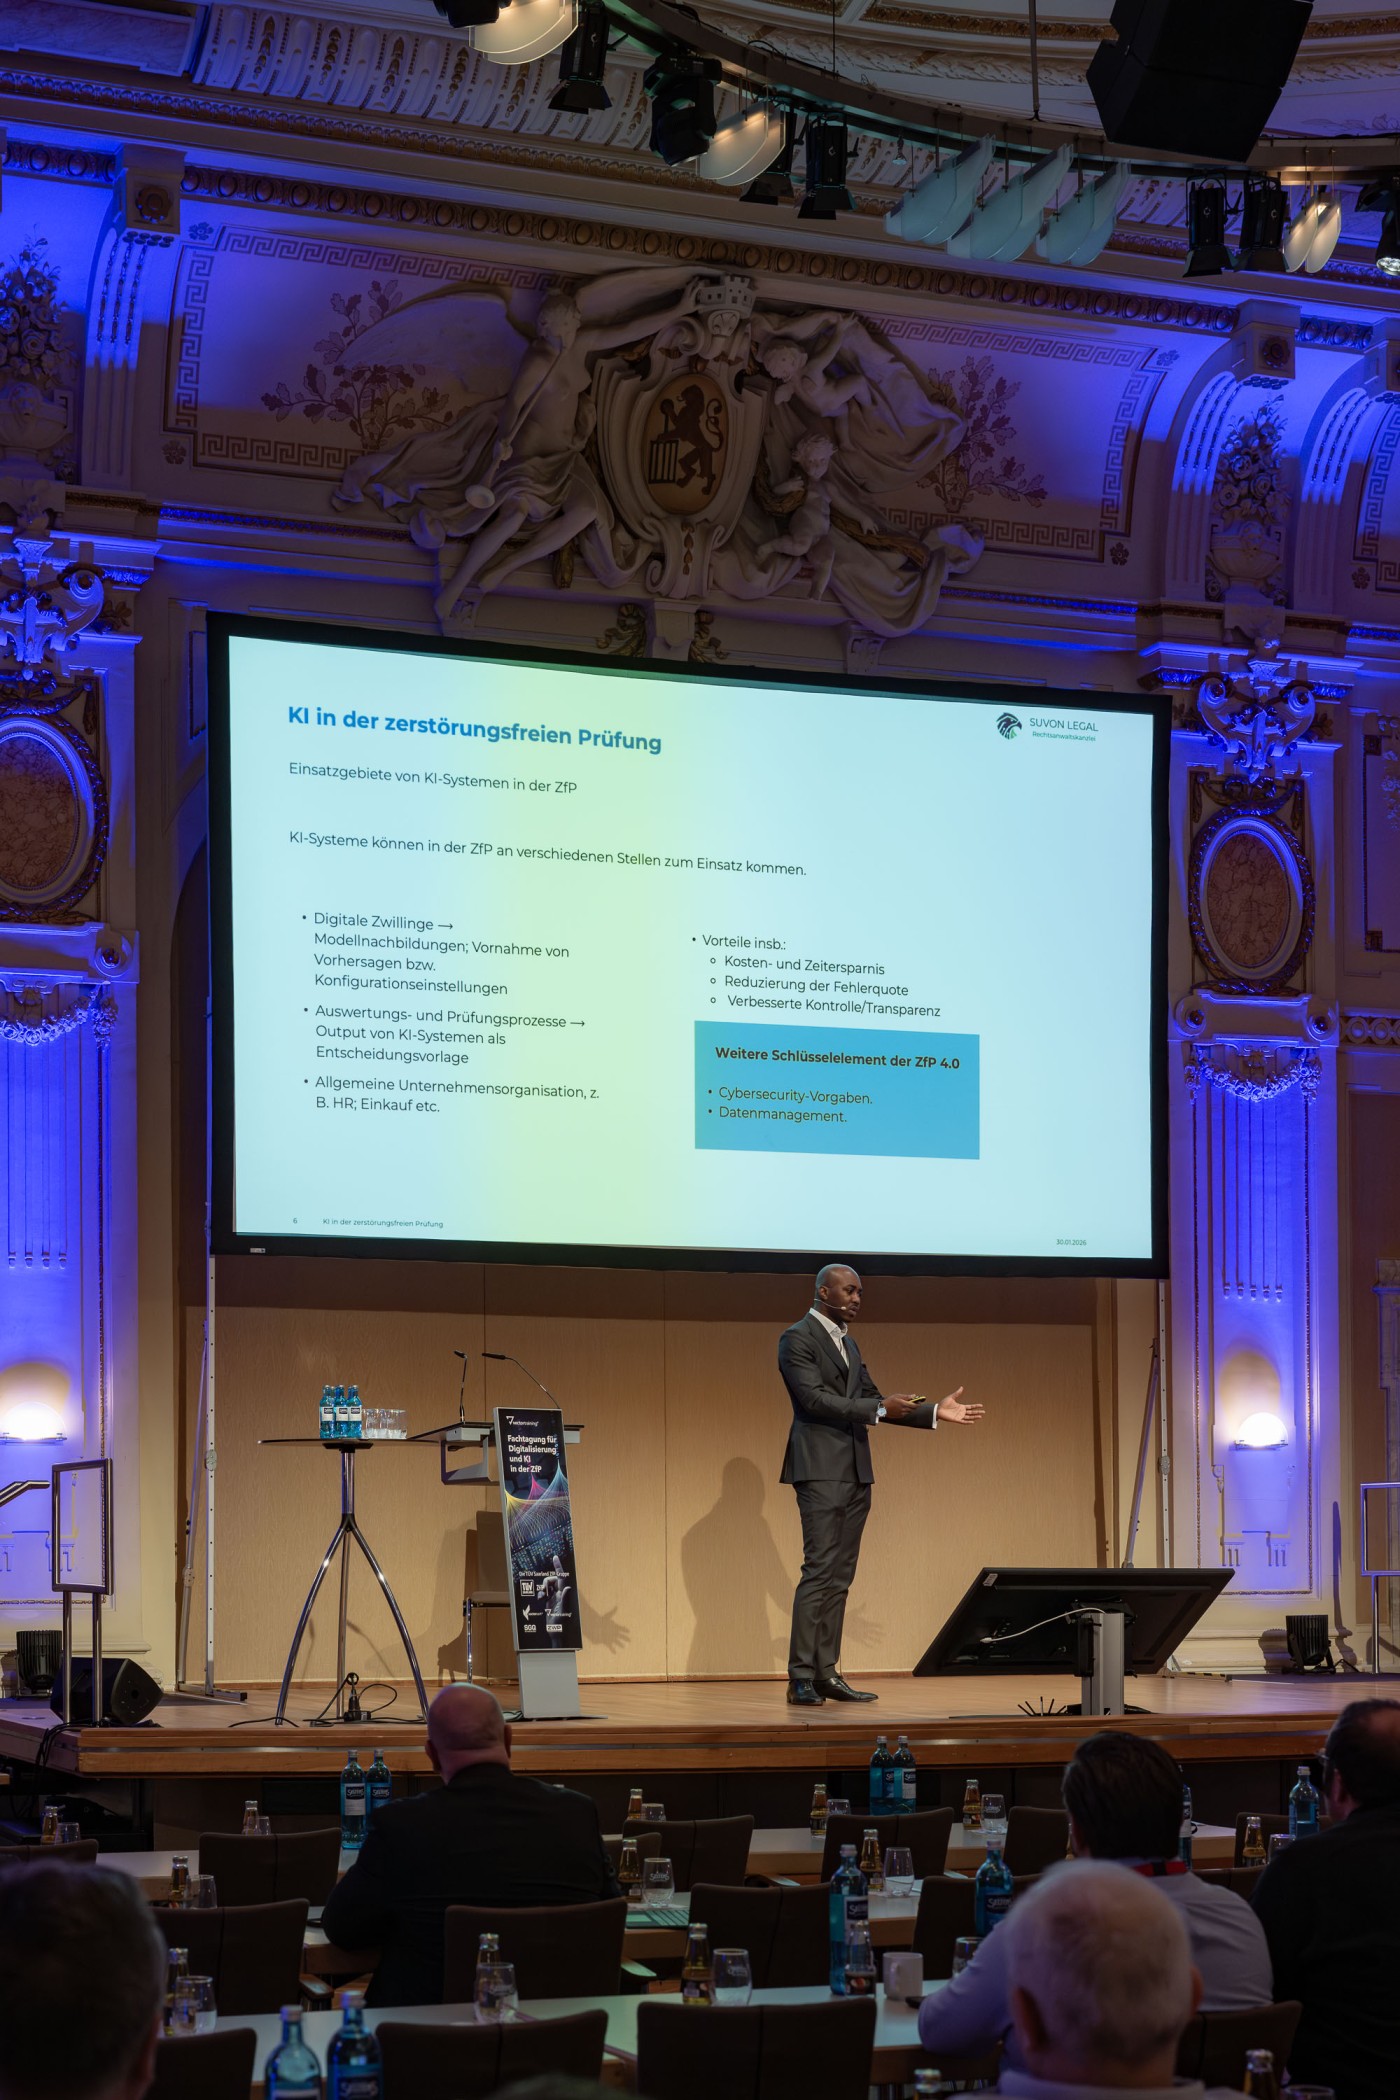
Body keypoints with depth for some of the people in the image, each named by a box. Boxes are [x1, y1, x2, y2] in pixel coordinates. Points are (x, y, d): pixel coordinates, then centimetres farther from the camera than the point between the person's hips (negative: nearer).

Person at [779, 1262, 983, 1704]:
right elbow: (814, 1397, -17)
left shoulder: (847, 1344, 20)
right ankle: (801, 1679, -13)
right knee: (820, 1571, -13)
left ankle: (827, 1673, 8)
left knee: (840, 1577, 7)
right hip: (820, 1469, -9)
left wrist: (934, 1413, 11)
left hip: (854, 1473, 9)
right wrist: (879, 1409, -20)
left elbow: (872, 1400, 20)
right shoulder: (797, 1339, -6)